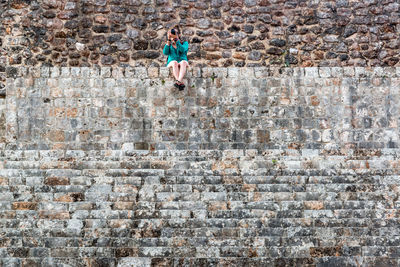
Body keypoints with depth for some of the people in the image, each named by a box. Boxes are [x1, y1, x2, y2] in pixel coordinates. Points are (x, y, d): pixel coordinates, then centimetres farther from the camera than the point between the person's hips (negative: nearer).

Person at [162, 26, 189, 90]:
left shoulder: (184, 43, 10)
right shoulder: (169, 44, 15)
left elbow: (182, 50, -13)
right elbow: (165, 53, -5)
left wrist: (176, 40, -22)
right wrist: (169, 40, -11)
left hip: (182, 62, -1)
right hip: (171, 63, 1)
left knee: (183, 62, -37)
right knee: (175, 63, -36)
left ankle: (178, 81, -57)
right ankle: (181, 83, -52)